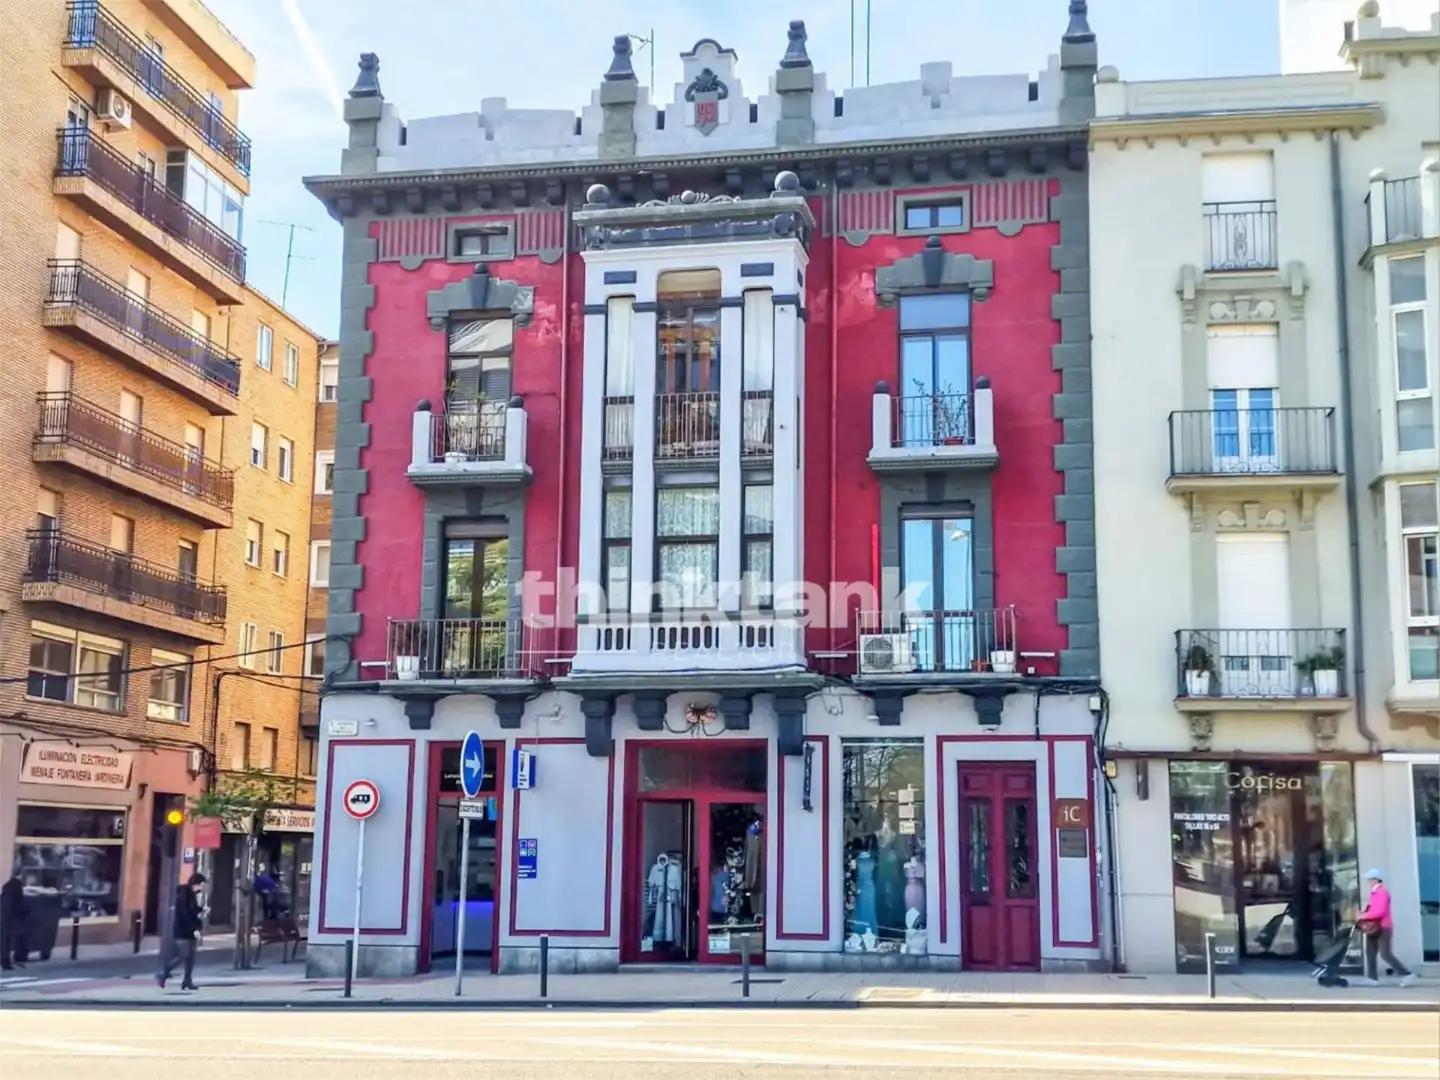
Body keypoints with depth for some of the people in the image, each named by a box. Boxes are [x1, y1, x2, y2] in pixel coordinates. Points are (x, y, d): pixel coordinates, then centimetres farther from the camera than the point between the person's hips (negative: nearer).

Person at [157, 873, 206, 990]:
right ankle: (163, 975, 3)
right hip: (182, 930, -9)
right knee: (184, 955, -11)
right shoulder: (183, 894, -16)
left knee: (191, 956, 5)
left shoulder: (192, 894, 11)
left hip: (191, 930, 9)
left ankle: (188, 981, 7)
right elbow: (183, 914, -21)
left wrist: (201, 910, 3)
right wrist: (194, 929, -23)